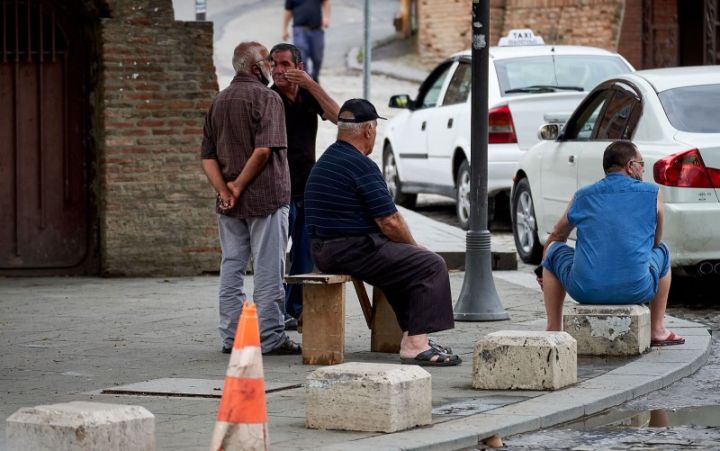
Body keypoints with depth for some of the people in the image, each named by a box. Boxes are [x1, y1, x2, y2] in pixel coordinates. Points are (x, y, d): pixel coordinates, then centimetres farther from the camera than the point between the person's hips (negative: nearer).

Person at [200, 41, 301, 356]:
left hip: (229, 204, 7)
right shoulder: (266, 97, -9)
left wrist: (225, 191, -1)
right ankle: (270, 338, -1)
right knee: (268, 271, -2)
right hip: (266, 199, -7)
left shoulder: (218, 102, 13)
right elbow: (264, 150, -21)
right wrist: (239, 186, -13)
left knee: (231, 269, 10)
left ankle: (231, 338, 11)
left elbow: (207, 156, 7)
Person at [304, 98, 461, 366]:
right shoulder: (361, 166, -16)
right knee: (431, 266, -8)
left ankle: (411, 335, 22)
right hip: (354, 251, -10)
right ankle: (416, 345, -14)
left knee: (405, 264, 27)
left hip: (324, 252, 10)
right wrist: (412, 245, 3)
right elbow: (390, 222, -16)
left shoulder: (324, 161, 15)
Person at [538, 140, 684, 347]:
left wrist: (546, 274, 47)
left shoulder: (582, 196, 12)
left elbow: (556, 236, 29)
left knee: (553, 250, 31)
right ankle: (657, 330, 33)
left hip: (585, 290, 0)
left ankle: (553, 330, 25)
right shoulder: (653, 194, 8)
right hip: (636, 289, 0)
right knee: (661, 251, 32)